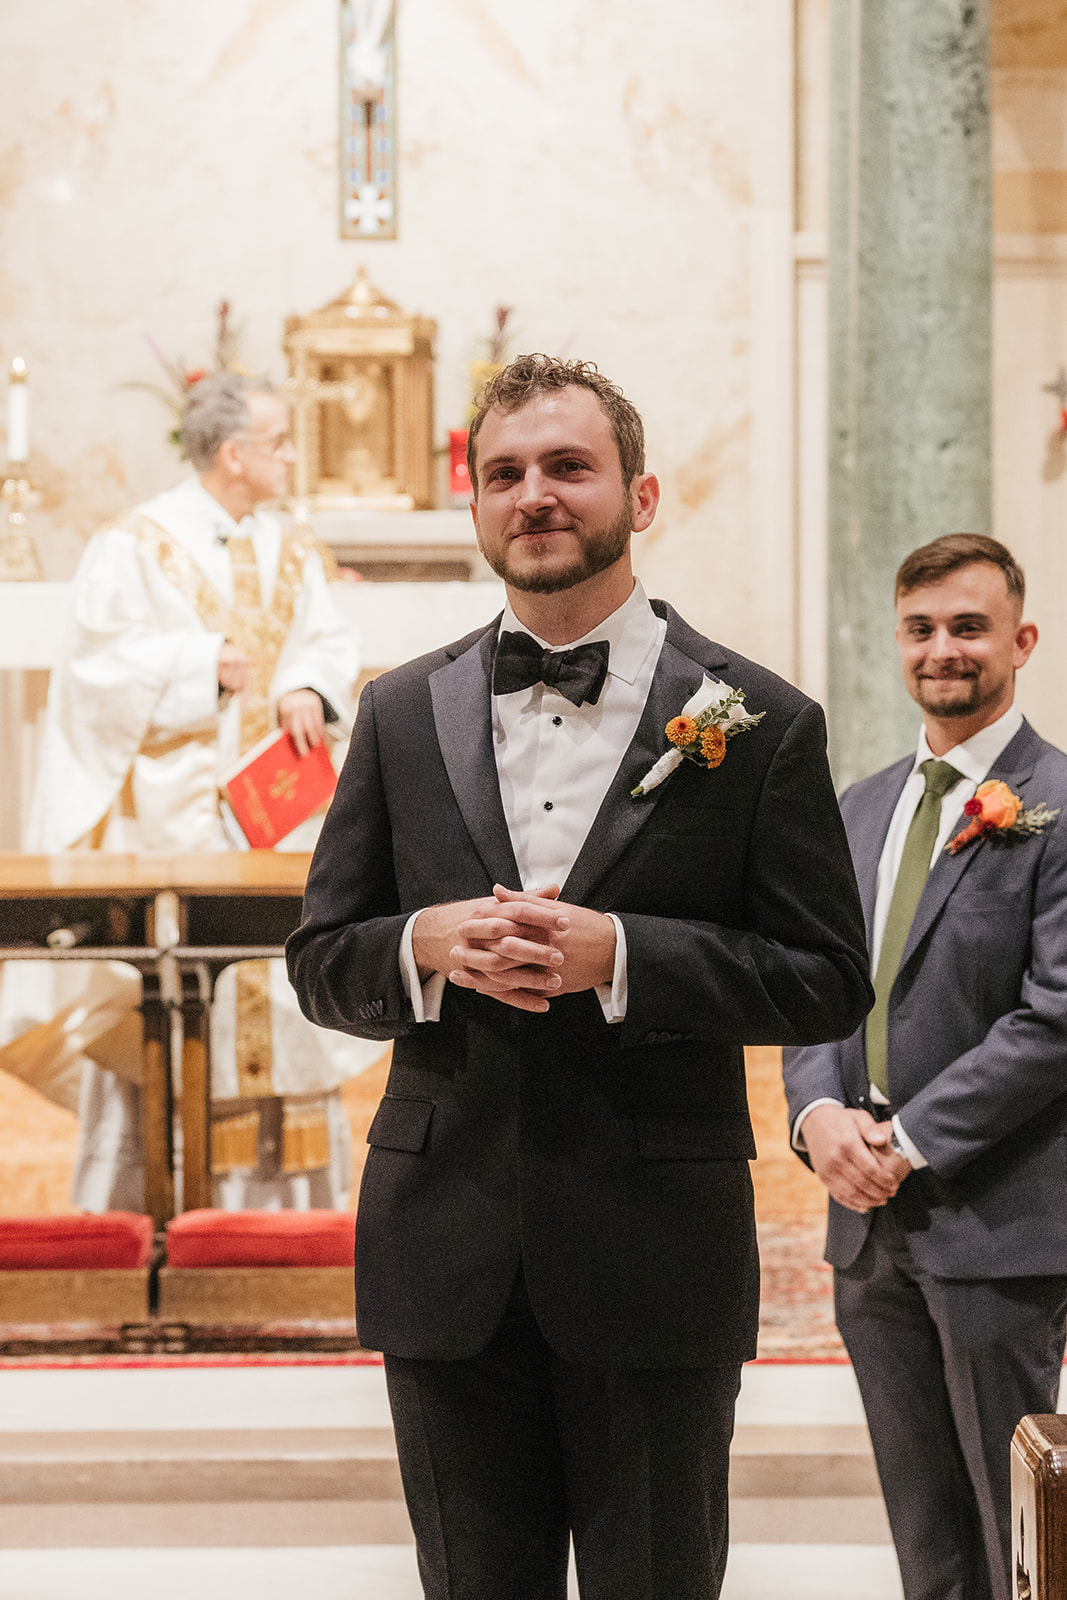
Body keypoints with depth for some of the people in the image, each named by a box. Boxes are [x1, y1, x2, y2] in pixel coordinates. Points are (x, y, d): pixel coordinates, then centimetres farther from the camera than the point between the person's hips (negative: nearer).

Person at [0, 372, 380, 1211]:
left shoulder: (291, 553, 13)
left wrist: (309, 690, -14)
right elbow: (100, 661, -12)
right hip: (170, 817, -5)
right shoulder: (136, 546, -4)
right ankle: (148, 1195, -1)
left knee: (280, 994, 4)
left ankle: (284, 1189, 10)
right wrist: (201, 663, -21)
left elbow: (329, 643, 7)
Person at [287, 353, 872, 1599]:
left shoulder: (757, 722, -1)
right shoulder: (401, 715, 8)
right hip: (446, 1255, 3)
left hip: (655, 1261, -2)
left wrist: (617, 956, -18)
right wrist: (426, 945, -13)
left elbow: (828, 981, -4)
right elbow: (319, 961, 10)